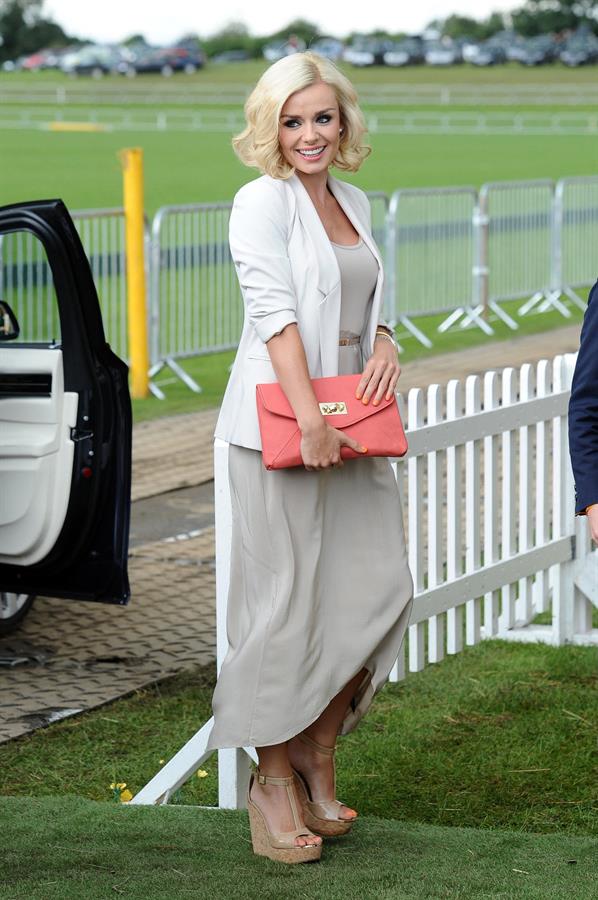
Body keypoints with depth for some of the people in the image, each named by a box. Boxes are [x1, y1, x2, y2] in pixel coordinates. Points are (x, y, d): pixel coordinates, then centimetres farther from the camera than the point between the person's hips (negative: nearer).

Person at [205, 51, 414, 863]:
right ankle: (274, 782, 6)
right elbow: (274, 310, -17)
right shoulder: (262, 201, -8)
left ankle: (318, 763, 18)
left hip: (350, 423, 7)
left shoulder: (352, 201, 15)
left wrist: (384, 344, 0)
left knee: (376, 591, 3)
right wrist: (310, 417, -26)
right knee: (288, 599, -4)